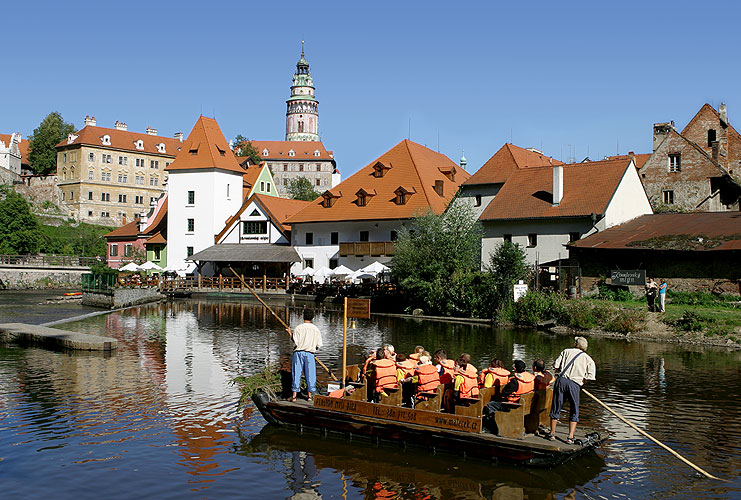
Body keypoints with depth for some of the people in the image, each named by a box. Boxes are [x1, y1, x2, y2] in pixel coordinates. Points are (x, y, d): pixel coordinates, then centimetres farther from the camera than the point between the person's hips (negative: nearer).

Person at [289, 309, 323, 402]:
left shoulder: (298, 328, -7)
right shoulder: (316, 329, 1)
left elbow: (296, 342, -11)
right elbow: (318, 345, 2)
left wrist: (290, 334, 3)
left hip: (298, 353, -2)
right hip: (310, 354, 2)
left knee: (296, 374, 4)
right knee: (310, 374, 11)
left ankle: (294, 395, 5)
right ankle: (309, 395, 16)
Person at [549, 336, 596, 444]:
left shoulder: (566, 351, 11)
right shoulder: (588, 358, 11)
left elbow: (556, 366, 5)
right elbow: (590, 376, 0)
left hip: (561, 380, 1)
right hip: (575, 384, -1)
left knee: (556, 408, 12)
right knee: (574, 412, 10)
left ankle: (552, 434, 19)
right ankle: (570, 437, 4)